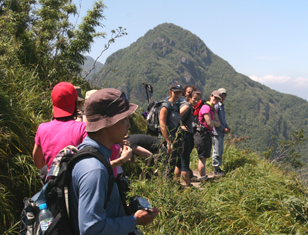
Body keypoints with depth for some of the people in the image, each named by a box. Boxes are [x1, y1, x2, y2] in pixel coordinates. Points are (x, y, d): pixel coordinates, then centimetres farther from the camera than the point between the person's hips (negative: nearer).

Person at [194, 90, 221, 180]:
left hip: (208, 135, 10)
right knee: (202, 158, -4)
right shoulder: (206, 107, -16)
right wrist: (214, 122, 0)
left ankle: (203, 177, 26)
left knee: (204, 158, 17)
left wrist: (212, 122, -9)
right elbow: (209, 123, -21)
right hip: (202, 135, -10)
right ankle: (203, 178, 3)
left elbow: (218, 124, 11)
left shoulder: (213, 109, 16)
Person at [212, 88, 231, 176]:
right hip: (216, 132, -10)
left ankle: (218, 168, 22)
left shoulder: (222, 106, 17)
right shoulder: (216, 106, -13)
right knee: (217, 152, -3)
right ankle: (216, 170, 5)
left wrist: (227, 127, 8)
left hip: (222, 133, 10)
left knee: (220, 152, 14)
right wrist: (223, 129, -14)